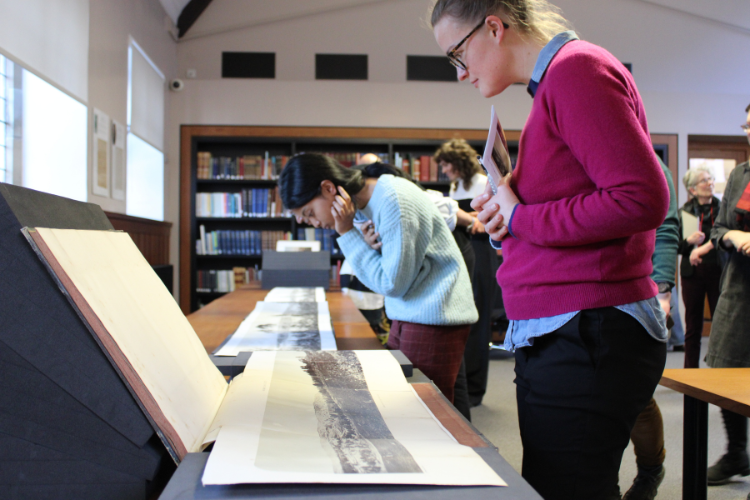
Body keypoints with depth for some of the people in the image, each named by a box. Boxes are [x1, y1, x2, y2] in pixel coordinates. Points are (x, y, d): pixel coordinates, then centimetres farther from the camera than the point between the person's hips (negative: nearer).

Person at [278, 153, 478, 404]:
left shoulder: (394, 202, -19)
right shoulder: (366, 202, 8)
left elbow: (392, 284, -15)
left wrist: (347, 233, -12)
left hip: (434, 321, -8)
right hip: (407, 317, 9)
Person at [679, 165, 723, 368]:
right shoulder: (684, 212, 4)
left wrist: (704, 247, -20)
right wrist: (689, 241, -13)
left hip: (717, 271, 0)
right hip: (692, 273, 1)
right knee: (693, 326, 6)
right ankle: (691, 371, 13)